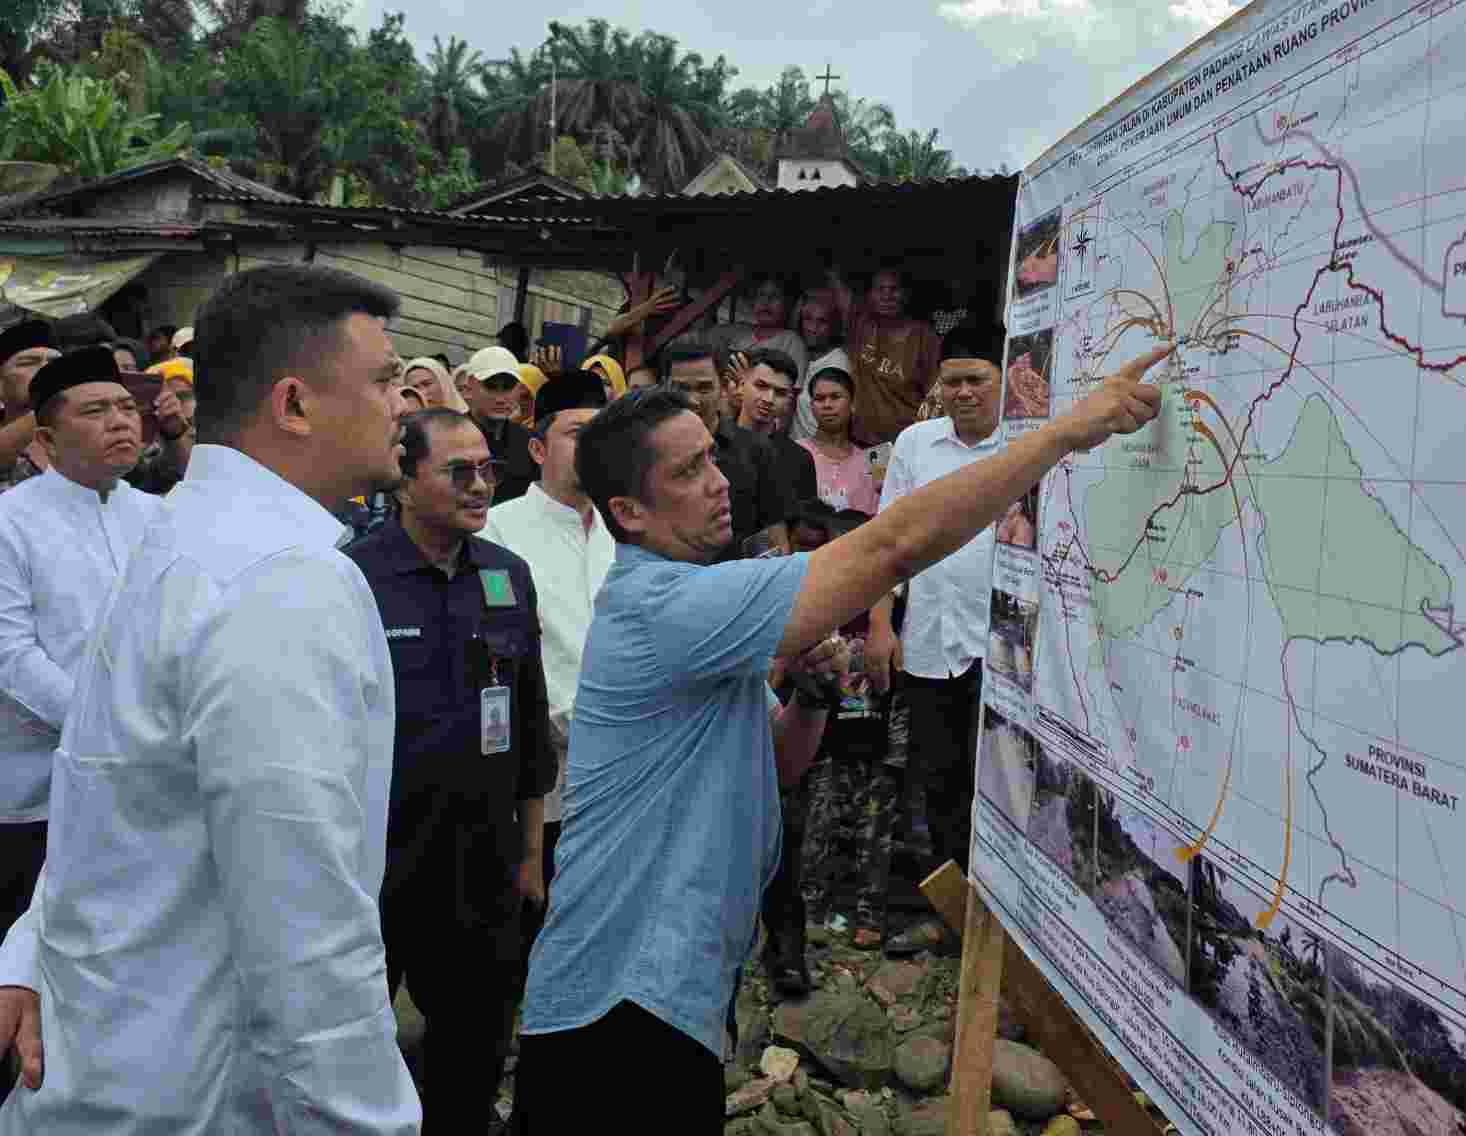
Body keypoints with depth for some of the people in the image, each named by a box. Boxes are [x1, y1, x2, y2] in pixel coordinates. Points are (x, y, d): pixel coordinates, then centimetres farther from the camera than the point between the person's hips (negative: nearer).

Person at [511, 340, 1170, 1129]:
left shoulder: (687, 606, 11)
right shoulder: (664, 605, -23)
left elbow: (778, 763, 16)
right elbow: (894, 545, -29)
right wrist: (1071, 428, -24)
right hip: (626, 1002, -9)